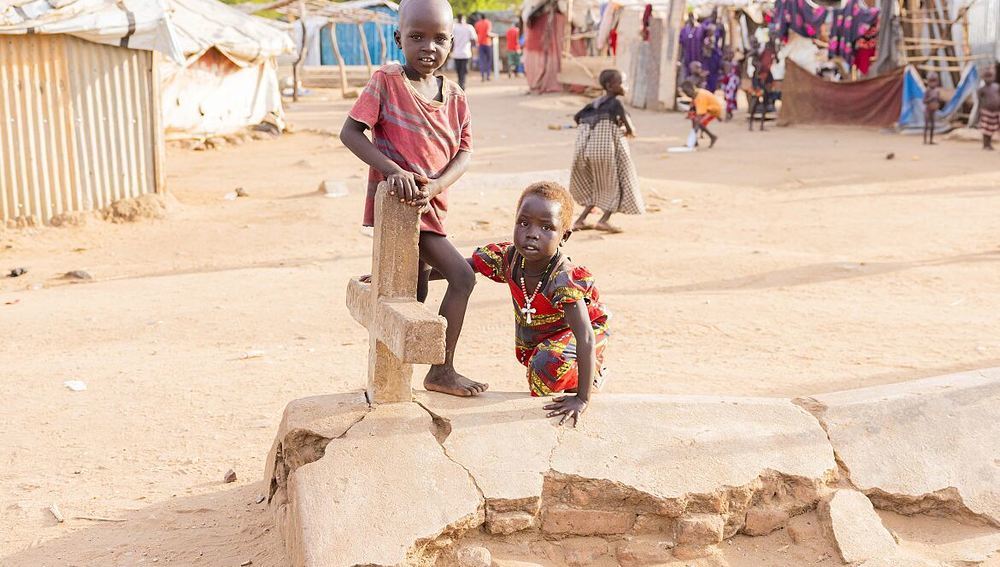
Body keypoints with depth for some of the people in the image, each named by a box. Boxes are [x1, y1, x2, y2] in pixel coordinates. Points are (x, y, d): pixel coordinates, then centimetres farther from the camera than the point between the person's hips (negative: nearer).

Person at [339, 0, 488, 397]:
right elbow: (350, 132, -14)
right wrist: (393, 170, -26)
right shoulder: (386, 82, -10)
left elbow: (464, 152, 1)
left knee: (418, 297, 18)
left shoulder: (455, 97, 5)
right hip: (397, 202, -7)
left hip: (427, 205, 7)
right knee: (462, 276, -12)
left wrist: (434, 185, -19)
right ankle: (442, 371, -2)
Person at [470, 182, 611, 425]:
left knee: (550, 363, -30)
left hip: (572, 330, -7)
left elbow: (585, 339, -42)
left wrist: (582, 399, -43)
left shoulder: (565, 279, -41)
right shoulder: (508, 258, -25)